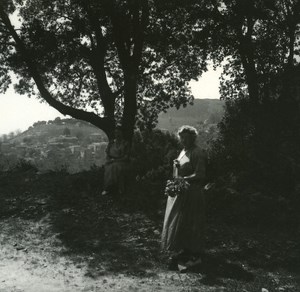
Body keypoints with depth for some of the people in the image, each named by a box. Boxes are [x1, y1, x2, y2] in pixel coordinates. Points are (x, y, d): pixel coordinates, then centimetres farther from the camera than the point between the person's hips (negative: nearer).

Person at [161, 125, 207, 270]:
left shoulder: (198, 153, -14)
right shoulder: (183, 151, 14)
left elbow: (200, 175, -20)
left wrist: (182, 179, -24)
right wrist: (176, 165, 6)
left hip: (191, 193, -9)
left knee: (190, 224, -3)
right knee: (178, 223, 11)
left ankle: (195, 255, 7)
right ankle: (185, 252, 21)